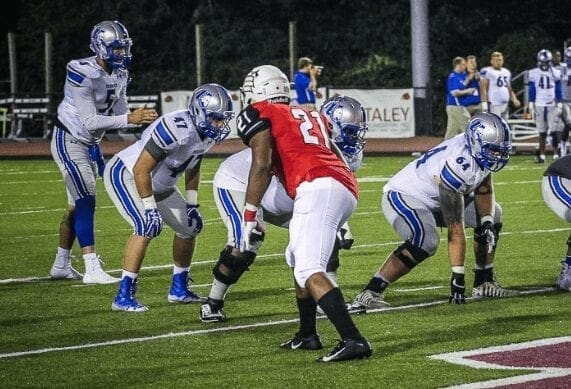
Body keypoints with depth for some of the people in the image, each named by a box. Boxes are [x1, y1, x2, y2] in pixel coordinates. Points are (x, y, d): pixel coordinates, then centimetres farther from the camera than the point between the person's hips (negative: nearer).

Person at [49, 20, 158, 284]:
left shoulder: (119, 75, 1)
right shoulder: (82, 74, -26)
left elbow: (121, 116, 3)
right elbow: (90, 121, -29)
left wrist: (142, 119, -18)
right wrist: (129, 119, -33)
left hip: (90, 145, 9)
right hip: (69, 141, -9)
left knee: (76, 206, 13)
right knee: (86, 202, -15)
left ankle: (61, 266, 23)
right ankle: (92, 269, -17)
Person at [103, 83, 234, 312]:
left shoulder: (209, 133, -8)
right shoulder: (176, 129, -35)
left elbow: (193, 167, 11)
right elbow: (141, 170, -32)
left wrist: (192, 204, 8)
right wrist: (150, 209, -29)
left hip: (158, 185, 9)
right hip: (125, 175, -9)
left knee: (190, 226, 10)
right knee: (146, 227, -26)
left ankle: (179, 289, 25)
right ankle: (123, 297, -21)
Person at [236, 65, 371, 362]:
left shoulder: (258, 115, 10)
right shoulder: (310, 115, 32)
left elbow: (261, 165, -4)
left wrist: (249, 216, -2)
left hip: (317, 189, -8)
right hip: (347, 190, 8)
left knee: (310, 271, -16)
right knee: (296, 258, 26)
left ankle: (353, 340, -29)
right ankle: (307, 335, 31)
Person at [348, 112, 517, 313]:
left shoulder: (480, 149, -12)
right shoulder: (457, 166, -35)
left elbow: (483, 190, 8)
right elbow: (455, 230, -33)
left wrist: (486, 223, -9)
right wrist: (458, 277, -30)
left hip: (435, 200, 10)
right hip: (402, 197, -10)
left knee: (492, 214, 11)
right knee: (425, 240, -36)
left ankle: (484, 283, 20)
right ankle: (367, 294, -33)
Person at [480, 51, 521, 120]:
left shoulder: (507, 72, 19)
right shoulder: (487, 71, -4)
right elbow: (484, 89, -8)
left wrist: (514, 99, 9)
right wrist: (484, 104, -15)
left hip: (505, 104, 8)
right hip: (493, 104, -8)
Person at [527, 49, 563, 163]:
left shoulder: (554, 74, 4)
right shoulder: (534, 73, 2)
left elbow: (558, 91, 7)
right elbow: (531, 91, 3)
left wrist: (560, 106, 3)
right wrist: (531, 106, 0)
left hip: (552, 106, 0)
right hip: (539, 105, 0)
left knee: (554, 131, -6)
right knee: (542, 132, 4)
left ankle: (556, 153, -2)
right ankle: (541, 154, 9)